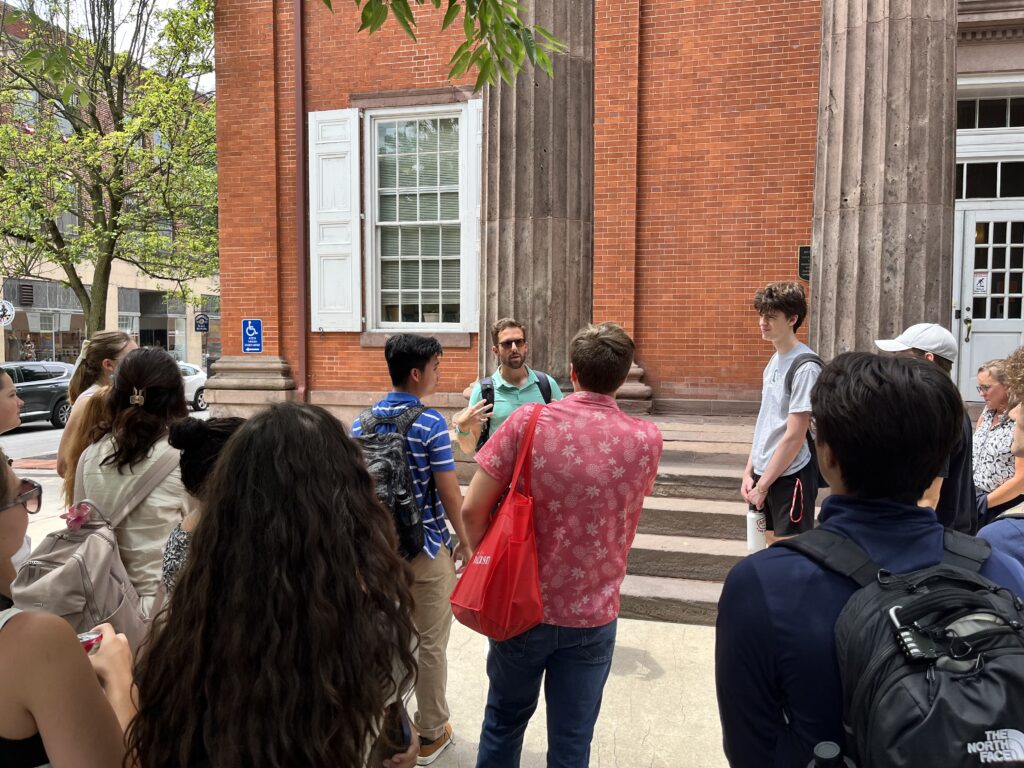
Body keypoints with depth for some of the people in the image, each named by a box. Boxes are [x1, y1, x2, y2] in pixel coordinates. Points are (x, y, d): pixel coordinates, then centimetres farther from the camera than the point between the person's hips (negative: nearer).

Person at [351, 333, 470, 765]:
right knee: (430, 642, 10)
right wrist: (464, 540, -1)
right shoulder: (430, 423, -17)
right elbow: (449, 491, -15)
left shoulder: (362, 421, 1)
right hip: (426, 547, -5)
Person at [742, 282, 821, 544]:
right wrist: (750, 471, 9)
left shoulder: (805, 367, -17)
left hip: (790, 476, -8)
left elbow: (795, 436, -18)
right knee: (771, 544, 18)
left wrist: (763, 485, -13)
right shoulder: (774, 360, 8)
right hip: (764, 473, 8)